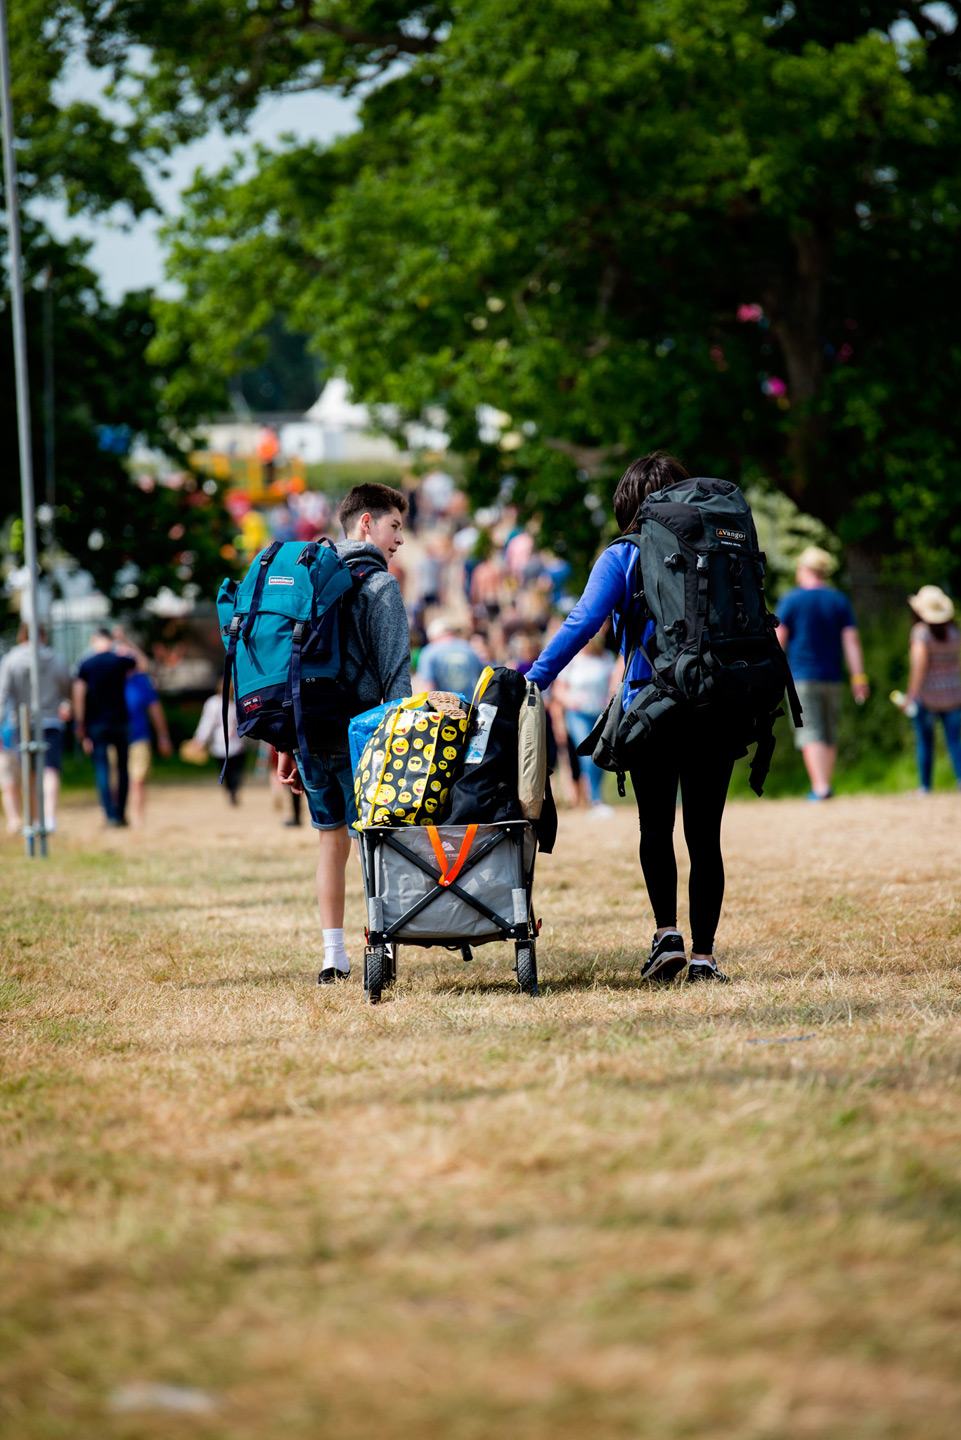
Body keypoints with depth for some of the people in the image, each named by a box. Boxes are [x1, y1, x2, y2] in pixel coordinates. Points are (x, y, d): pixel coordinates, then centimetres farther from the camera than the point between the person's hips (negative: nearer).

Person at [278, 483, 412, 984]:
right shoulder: (379, 585, -6)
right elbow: (395, 670, -13)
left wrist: (285, 746, 18)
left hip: (308, 735, 6)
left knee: (331, 839, 14)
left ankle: (333, 957, 15)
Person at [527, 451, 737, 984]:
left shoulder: (621, 560, -3)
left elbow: (583, 623, -14)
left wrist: (533, 680, -16)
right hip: (715, 710, 2)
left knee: (655, 827, 14)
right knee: (704, 833, 6)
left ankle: (667, 933, -4)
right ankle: (703, 954, 4)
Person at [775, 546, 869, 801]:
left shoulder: (792, 599, -2)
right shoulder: (840, 601, 7)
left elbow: (778, 639, -5)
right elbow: (852, 640, 1)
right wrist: (858, 678, -1)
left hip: (802, 677, -4)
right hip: (832, 678, 4)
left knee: (811, 734, -10)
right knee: (829, 735, 12)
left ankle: (820, 787, -22)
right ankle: (825, 786, 14)